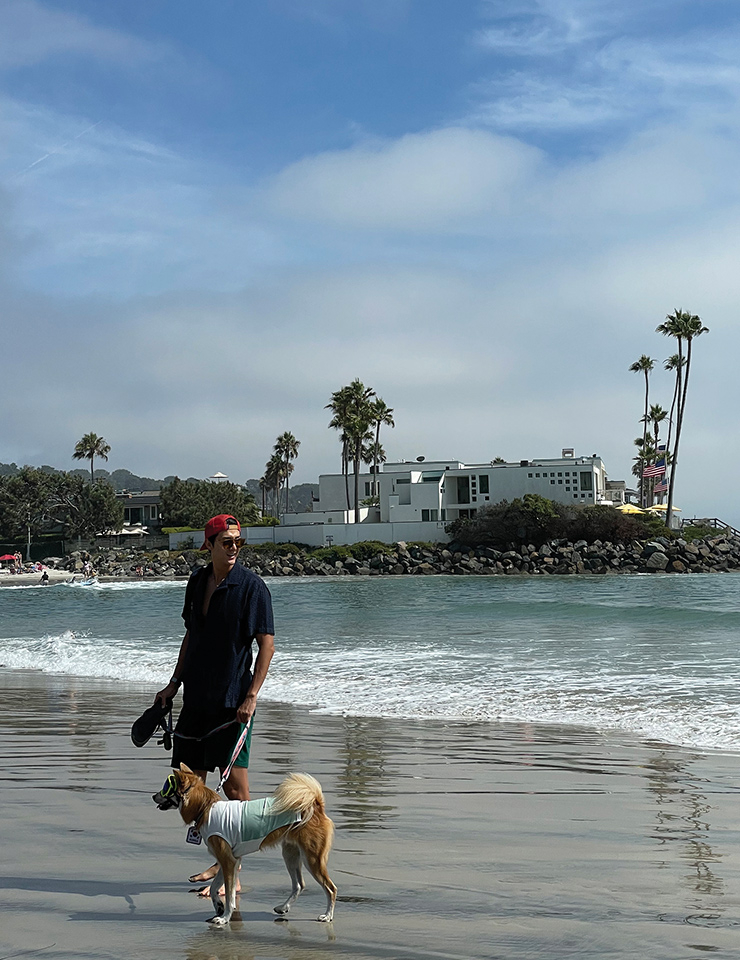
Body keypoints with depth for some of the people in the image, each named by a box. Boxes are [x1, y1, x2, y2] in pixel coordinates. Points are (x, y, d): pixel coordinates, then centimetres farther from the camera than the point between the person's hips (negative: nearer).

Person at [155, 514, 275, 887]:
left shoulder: (251, 586, -10)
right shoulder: (197, 582, 9)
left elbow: (267, 644, -11)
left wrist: (251, 696, -17)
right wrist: (174, 683, 17)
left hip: (232, 700, -7)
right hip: (196, 697, 7)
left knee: (234, 786, -4)